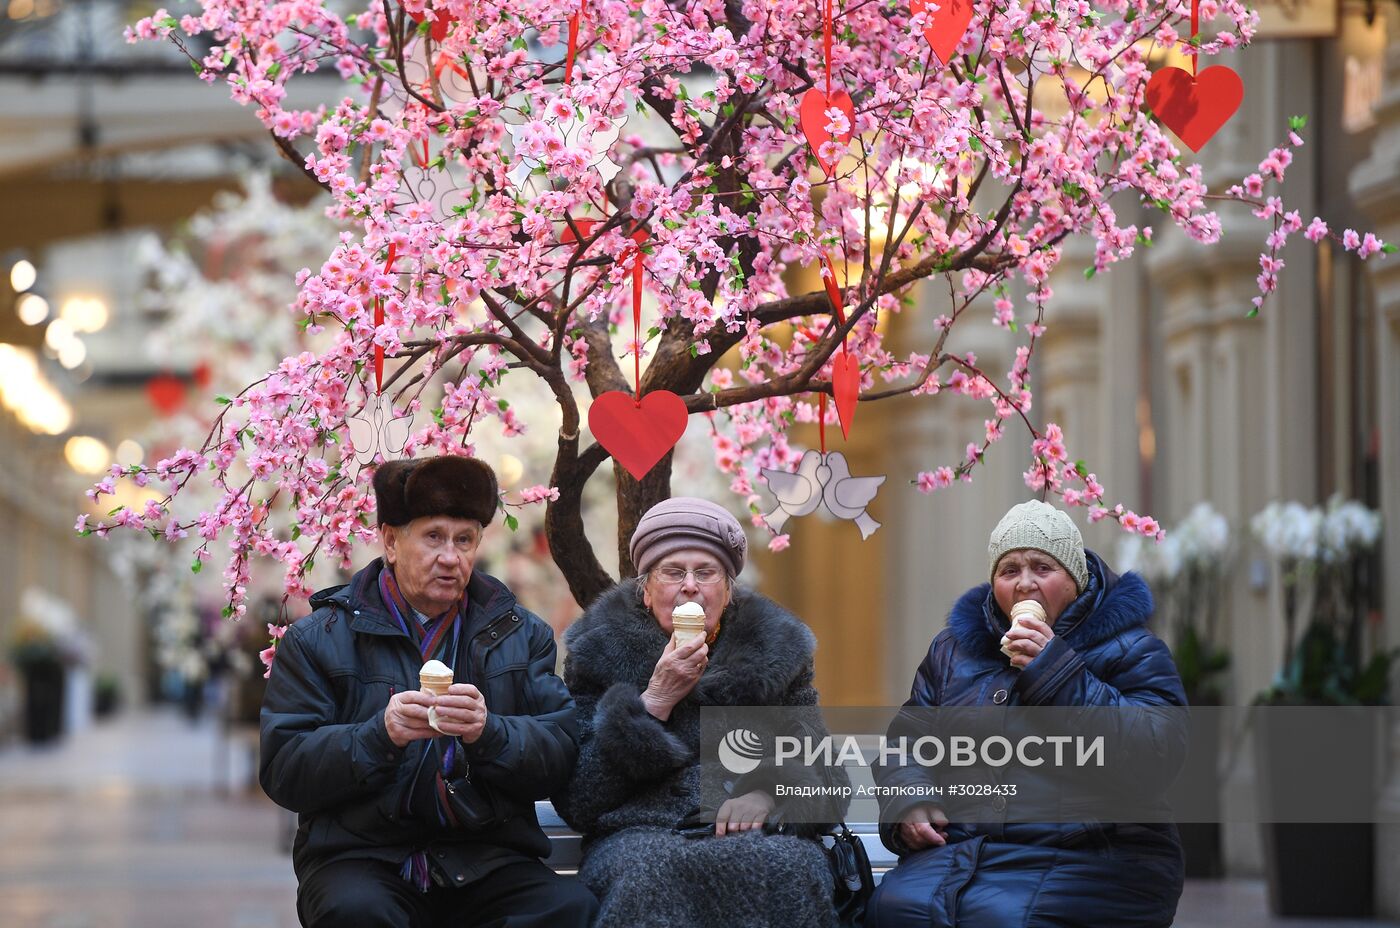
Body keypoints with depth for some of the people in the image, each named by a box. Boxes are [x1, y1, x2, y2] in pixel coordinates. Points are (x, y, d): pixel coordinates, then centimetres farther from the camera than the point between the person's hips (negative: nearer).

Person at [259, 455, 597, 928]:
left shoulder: (521, 635, 15)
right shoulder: (318, 640, 7)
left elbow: (561, 752, 3)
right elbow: (282, 772, -2)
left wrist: (488, 732, -17)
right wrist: (381, 734, -18)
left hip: (485, 862, 3)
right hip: (360, 851, -2)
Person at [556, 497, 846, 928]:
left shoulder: (774, 650, 16)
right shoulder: (601, 654, 11)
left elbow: (817, 770, 14)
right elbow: (574, 802, 1)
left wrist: (768, 794, -10)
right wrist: (654, 702, -6)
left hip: (754, 834, 2)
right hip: (641, 832, -2)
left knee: (792, 872, -35)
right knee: (653, 875, -39)